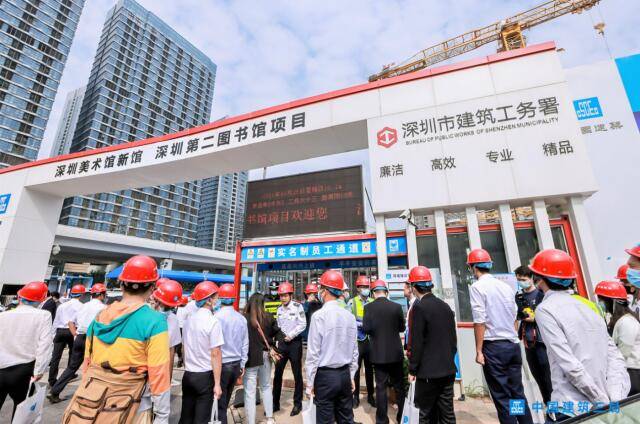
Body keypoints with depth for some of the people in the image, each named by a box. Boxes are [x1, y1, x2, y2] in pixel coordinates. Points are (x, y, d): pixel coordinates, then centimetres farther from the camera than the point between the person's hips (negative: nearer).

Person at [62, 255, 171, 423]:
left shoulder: (100, 316, 0)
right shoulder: (154, 321, -17)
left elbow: (87, 363, 10)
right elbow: (158, 374, -16)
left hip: (88, 401, 4)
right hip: (123, 409, -4)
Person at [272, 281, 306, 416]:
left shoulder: (297, 306, -11)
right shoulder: (279, 309, 6)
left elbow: (303, 325, -13)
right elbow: (278, 326, 14)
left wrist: (291, 335, -16)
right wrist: (277, 342, 9)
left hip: (295, 343, -5)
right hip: (282, 343, 5)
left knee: (297, 374, 7)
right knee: (277, 373, 10)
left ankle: (297, 403, 22)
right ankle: (275, 403, 25)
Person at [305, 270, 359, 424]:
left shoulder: (319, 316, -17)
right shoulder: (350, 316, 0)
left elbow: (313, 352, -14)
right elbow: (354, 350, 6)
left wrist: (310, 382, -4)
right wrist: (351, 376, 16)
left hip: (325, 375, -5)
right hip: (345, 374, 5)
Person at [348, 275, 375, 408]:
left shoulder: (373, 302, 2)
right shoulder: (352, 302, -5)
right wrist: (362, 324, -19)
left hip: (370, 340, 2)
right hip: (357, 340, -2)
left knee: (369, 368, 14)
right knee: (356, 368, 8)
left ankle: (370, 395, 30)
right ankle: (356, 396, 23)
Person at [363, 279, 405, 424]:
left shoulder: (368, 307, -12)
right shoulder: (396, 307, -8)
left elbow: (366, 329, -16)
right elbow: (402, 328, 2)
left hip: (378, 353, -1)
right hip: (395, 352, 1)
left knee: (381, 387, 10)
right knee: (399, 386, 17)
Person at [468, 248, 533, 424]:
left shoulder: (477, 287, -11)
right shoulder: (506, 286, 8)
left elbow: (480, 322, -15)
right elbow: (514, 317, 12)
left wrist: (478, 351, -9)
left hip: (493, 346, -6)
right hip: (513, 344, 6)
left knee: (502, 398, 5)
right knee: (518, 393, 16)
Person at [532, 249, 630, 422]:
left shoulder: (545, 309, -13)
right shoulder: (587, 306, 10)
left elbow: (569, 364, -19)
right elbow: (615, 357, 6)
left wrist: (603, 401, -10)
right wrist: (615, 401, -2)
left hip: (571, 409, -7)